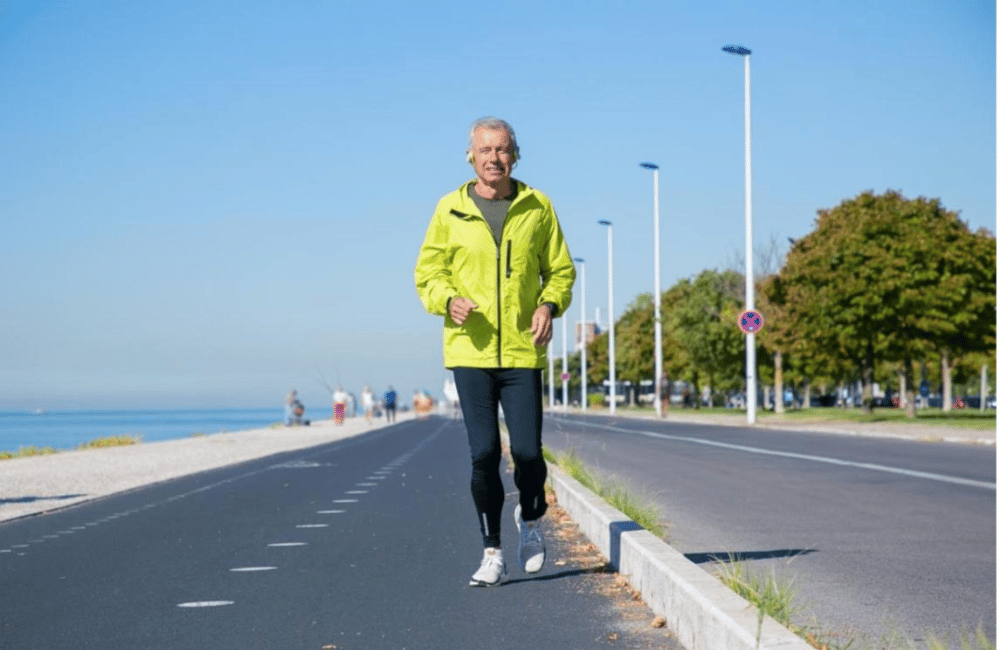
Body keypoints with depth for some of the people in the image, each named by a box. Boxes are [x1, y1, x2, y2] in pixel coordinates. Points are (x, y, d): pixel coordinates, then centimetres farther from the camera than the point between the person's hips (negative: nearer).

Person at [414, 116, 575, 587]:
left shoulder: (537, 207, 5)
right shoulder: (450, 210, 3)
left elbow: (561, 270, 12)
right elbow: (427, 274, 8)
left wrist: (549, 306, -8)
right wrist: (449, 301, -12)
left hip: (523, 351, 0)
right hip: (470, 350, 0)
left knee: (527, 451, -4)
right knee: (483, 454, -4)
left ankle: (531, 519, 29)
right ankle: (492, 554, 9)